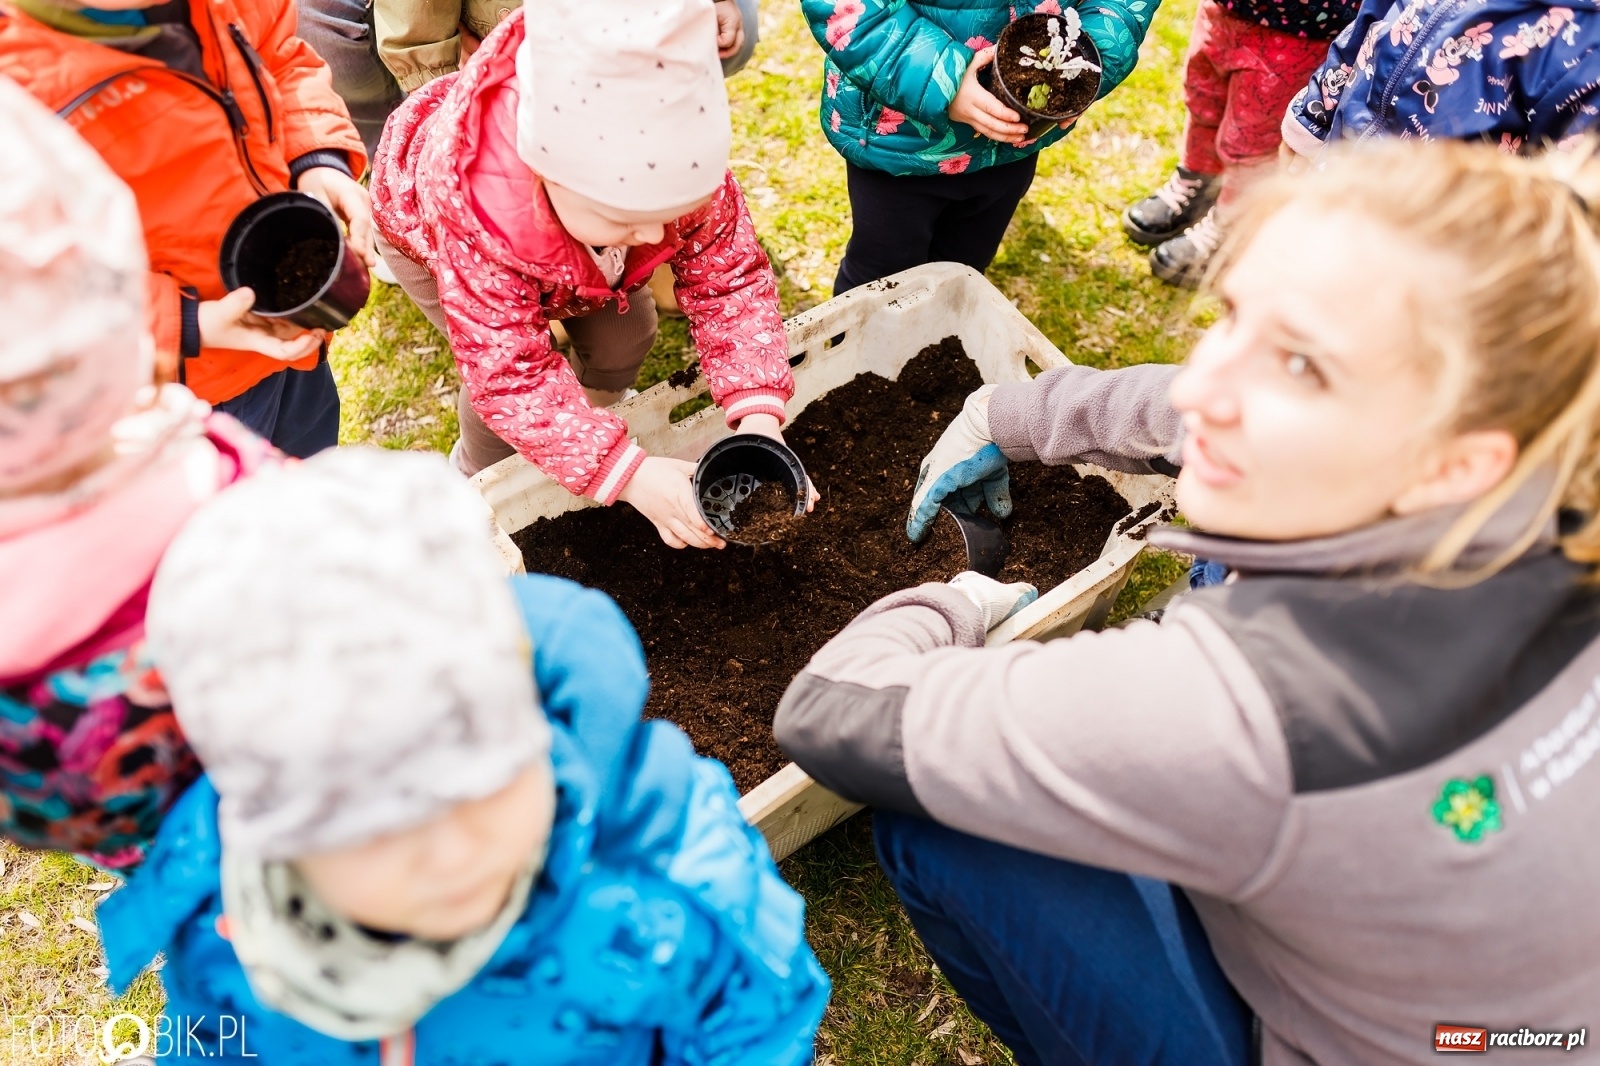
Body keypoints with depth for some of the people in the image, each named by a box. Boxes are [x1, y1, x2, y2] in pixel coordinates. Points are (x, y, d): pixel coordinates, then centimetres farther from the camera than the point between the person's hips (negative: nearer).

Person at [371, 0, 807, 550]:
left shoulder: (679, 161, -40)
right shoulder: (476, 205, -50)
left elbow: (730, 277, -32)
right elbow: (509, 372, -45)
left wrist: (758, 416, -47)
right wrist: (628, 473, -53)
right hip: (427, 234, -3)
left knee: (625, 334, -2)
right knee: (501, 363, -15)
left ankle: (599, 418, 33)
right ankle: (480, 481, 18)